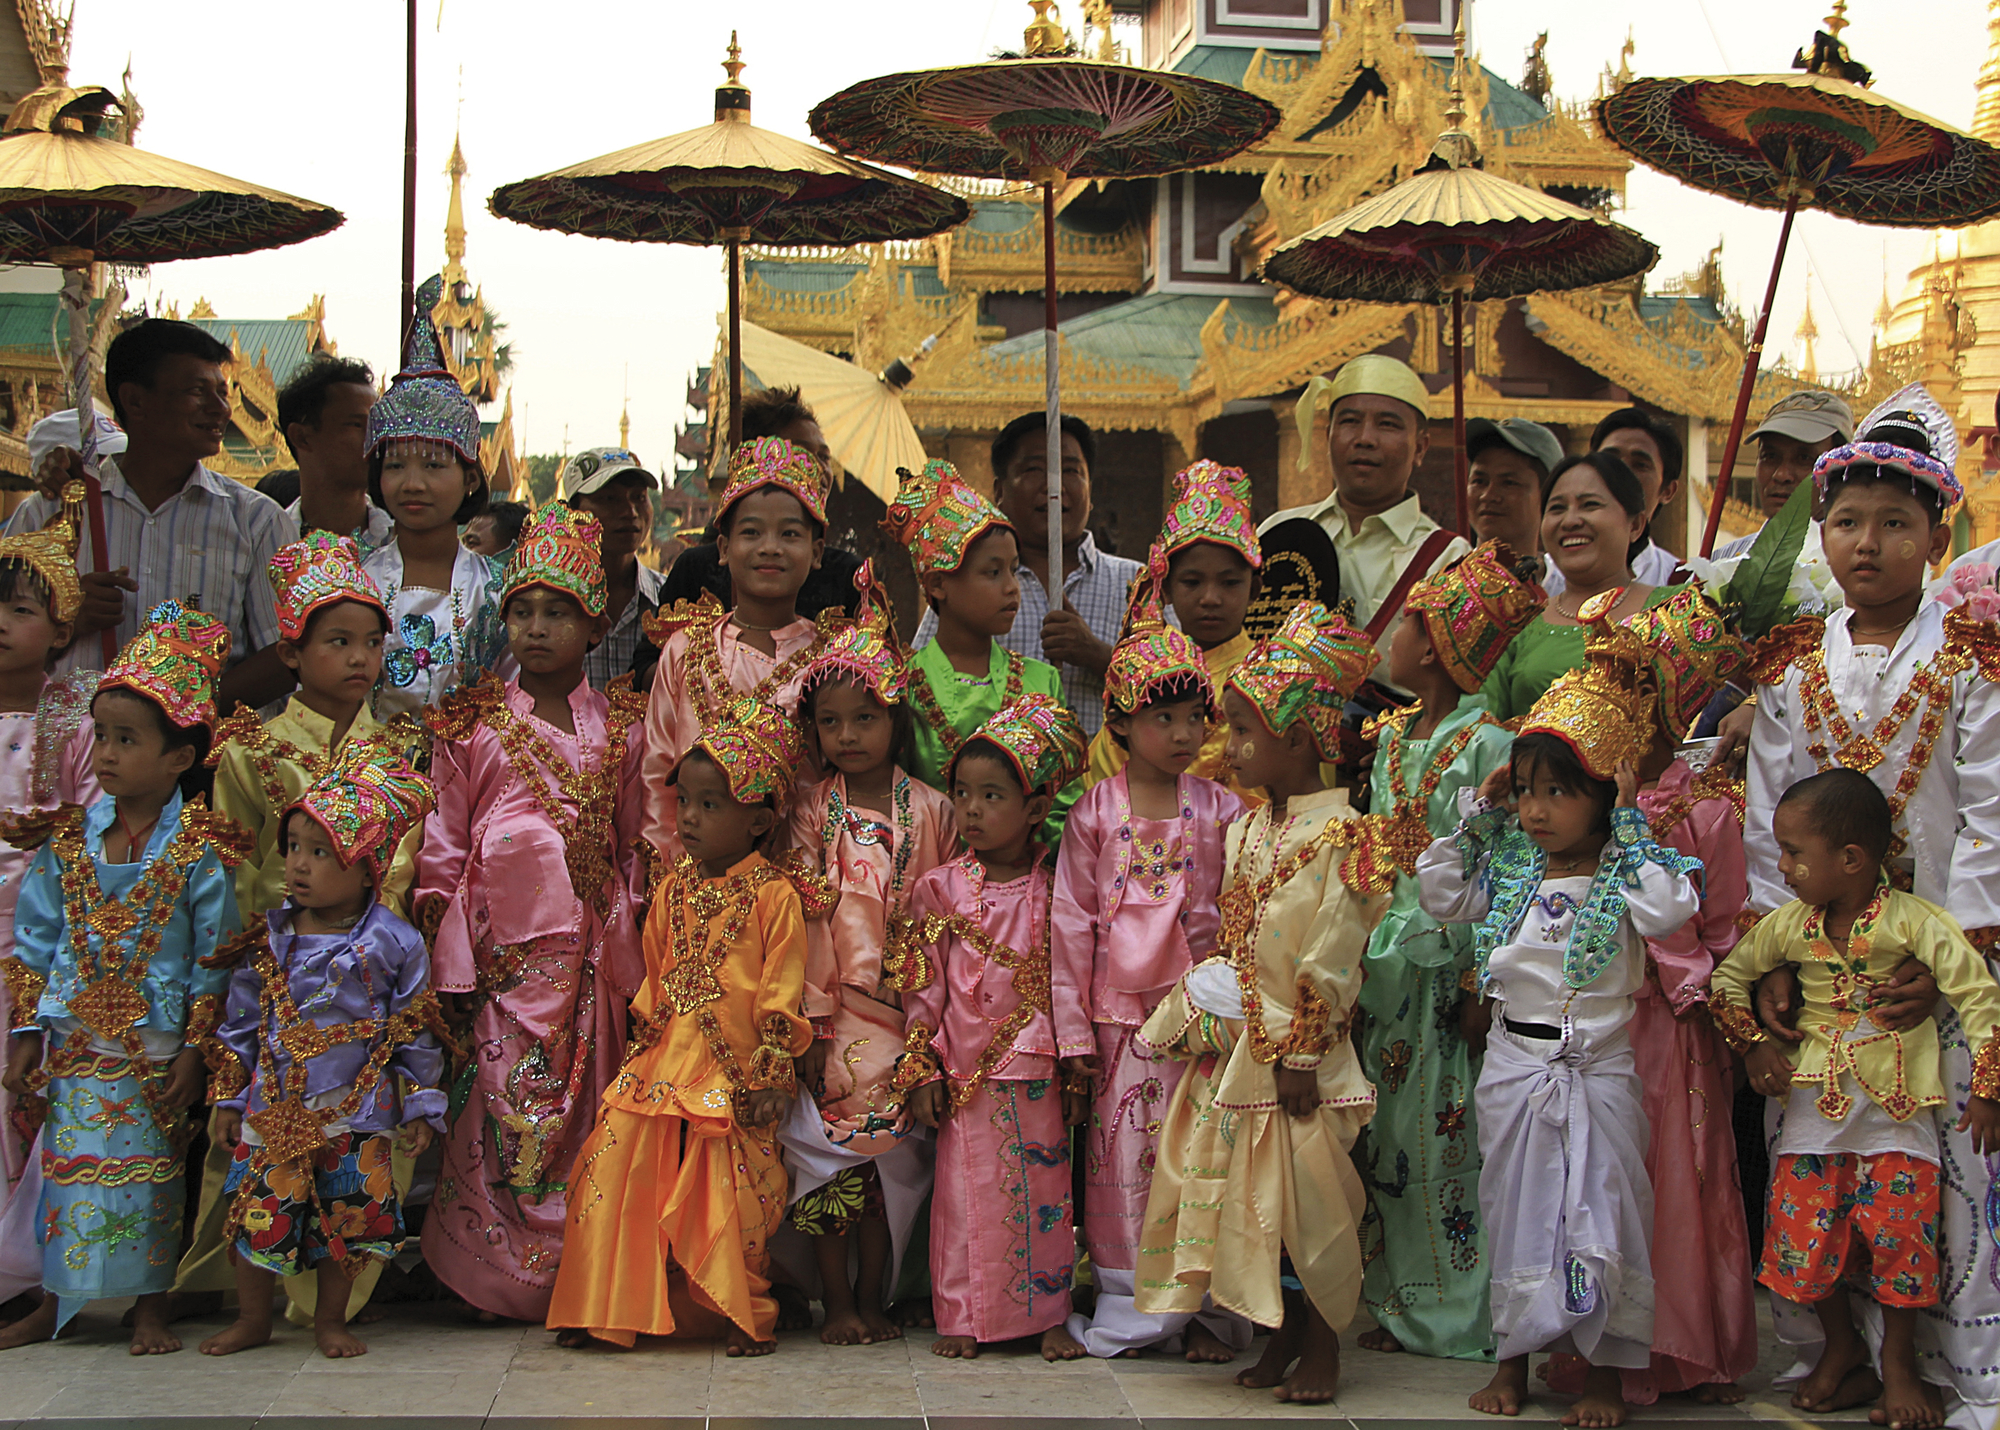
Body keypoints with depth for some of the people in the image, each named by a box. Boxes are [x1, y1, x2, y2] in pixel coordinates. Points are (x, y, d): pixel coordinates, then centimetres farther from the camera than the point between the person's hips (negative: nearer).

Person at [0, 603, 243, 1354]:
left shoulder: (198, 850, -11)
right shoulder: (69, 839, 0)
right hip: (76, 1040, 3)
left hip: (156, 1045, -3)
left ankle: (150, 1307, 18)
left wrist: (194, 1052, -8)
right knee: (69, 1165, 8)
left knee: (151, 1170, 5)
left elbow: (213, 960, -7)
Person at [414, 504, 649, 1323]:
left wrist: (629, 940, 10)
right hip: (500, 948, -2)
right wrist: (447, 960, -2)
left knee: (583, 1111, 3)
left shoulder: (618, 730, 10)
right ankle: (499, 1280, 7)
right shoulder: (472, 726, 5)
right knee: (503, 1109, -4)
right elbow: (443, 848, 3)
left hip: (589, 949, 2)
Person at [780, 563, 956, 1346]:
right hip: (833, 1010, 0)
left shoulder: (931, 811, 3)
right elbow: (803, 918, -1)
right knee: (828, 1152, -1)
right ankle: (836, 1302, 11)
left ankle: (872, 1299, 15)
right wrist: (812, 1018, -7)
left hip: (906, 1011, 0)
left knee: (894, 1153, 2)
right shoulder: (813, 812, 2)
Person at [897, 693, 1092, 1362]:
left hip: (1038, 1071, 0)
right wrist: (920, 1069, -1)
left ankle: (1048, 1315, 18)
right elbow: (923, 986, 3)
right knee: (966, 1188, 3)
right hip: (965, 1068, 0)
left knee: (1043, 1188, 6)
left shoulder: (1055, 890, -1)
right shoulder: (943, 888, 0)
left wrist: (1076, 1071, 2)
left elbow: (1074, 981, 3)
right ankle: (962, 1316, 14)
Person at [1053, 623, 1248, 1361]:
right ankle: (1132, 1308, 15)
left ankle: (1207, 1308, 13)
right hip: (1121, 1014, 0)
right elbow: (1072, 917, 1)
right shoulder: (1096, 813, 0)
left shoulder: (1220, 809, 3)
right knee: (1125, 1158, 3)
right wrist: (1071, 1022, -2)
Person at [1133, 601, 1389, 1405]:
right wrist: (1193, 1020, 12)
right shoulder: (1249, 828, 10)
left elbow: (1331, 962, -16)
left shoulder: (1338, 835, -15)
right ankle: (1282, 1336, 25)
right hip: (1234, 1040, 8)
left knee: (1303, 1193, 1)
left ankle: (1322, 1348, 16)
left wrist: (1299, 1057, -16)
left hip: (1294, 1047, -7)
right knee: (1249, 1189, 11)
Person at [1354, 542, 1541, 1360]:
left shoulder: (1486, 746, -12)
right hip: (1388, 962, 8)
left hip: (1449, 967, -7)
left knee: (1450, 1137, -1)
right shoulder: (1390, 738, 11)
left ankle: (1464, 1316, 10)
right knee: (1389, 1135, 12)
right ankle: (1401, 1307, 23)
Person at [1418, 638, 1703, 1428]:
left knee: (1602, 1214, 3)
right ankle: (1514, 1356, 24)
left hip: (1598, 1069, -4)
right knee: (1514, 1213, 12)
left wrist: (1629, 827, -17)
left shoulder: (1622, 872, -7)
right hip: (1513, 1063, 4)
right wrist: (1474, 814, 3)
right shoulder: (1508, 867, 4)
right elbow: (1438, 894, 11)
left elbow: (1669, 908, -25)